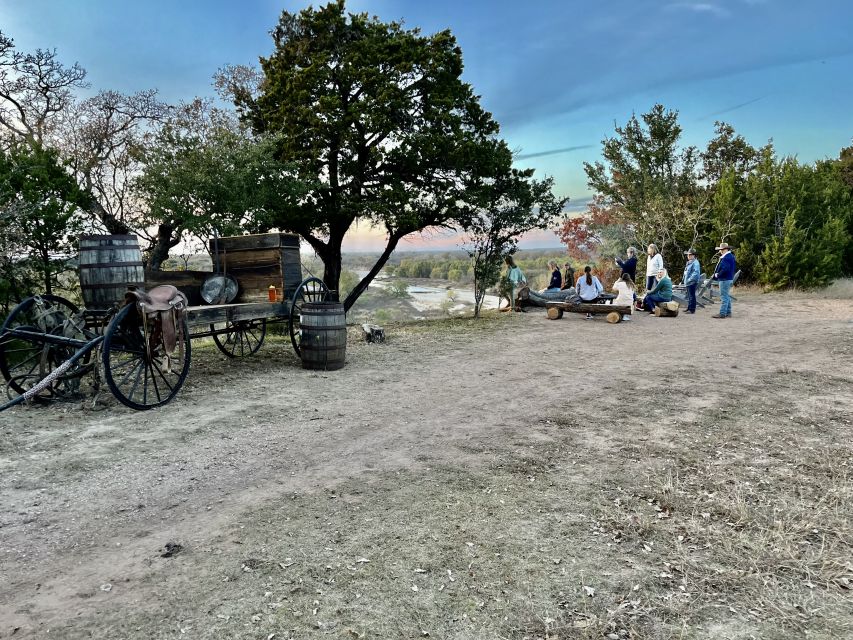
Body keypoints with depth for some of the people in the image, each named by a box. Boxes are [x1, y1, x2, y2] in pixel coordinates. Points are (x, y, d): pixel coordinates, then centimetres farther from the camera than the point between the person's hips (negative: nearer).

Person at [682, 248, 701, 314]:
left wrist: (690, 279, -23)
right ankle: (689, 308, 25)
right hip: (688, 282, 10)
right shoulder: (688, 262, 18)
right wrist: (684, 278, 17)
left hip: (692, 282, -10)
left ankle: (692, 309, -3)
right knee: (689, 296, 16)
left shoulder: (695, 263, -13)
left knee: (692, 296, -7)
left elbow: (696, 273, -21)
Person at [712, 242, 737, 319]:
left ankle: (722, 313, -5)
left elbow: (724, 269, -28)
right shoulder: (731, 256, 13)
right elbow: (734, 268, 19)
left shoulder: (726, 258, -20)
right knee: (727, 296, 16)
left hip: (724, 280, -11)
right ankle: (728, 312, 21)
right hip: (729, 278, 11)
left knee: (724, 297, -7)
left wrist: (717, 275, -13)